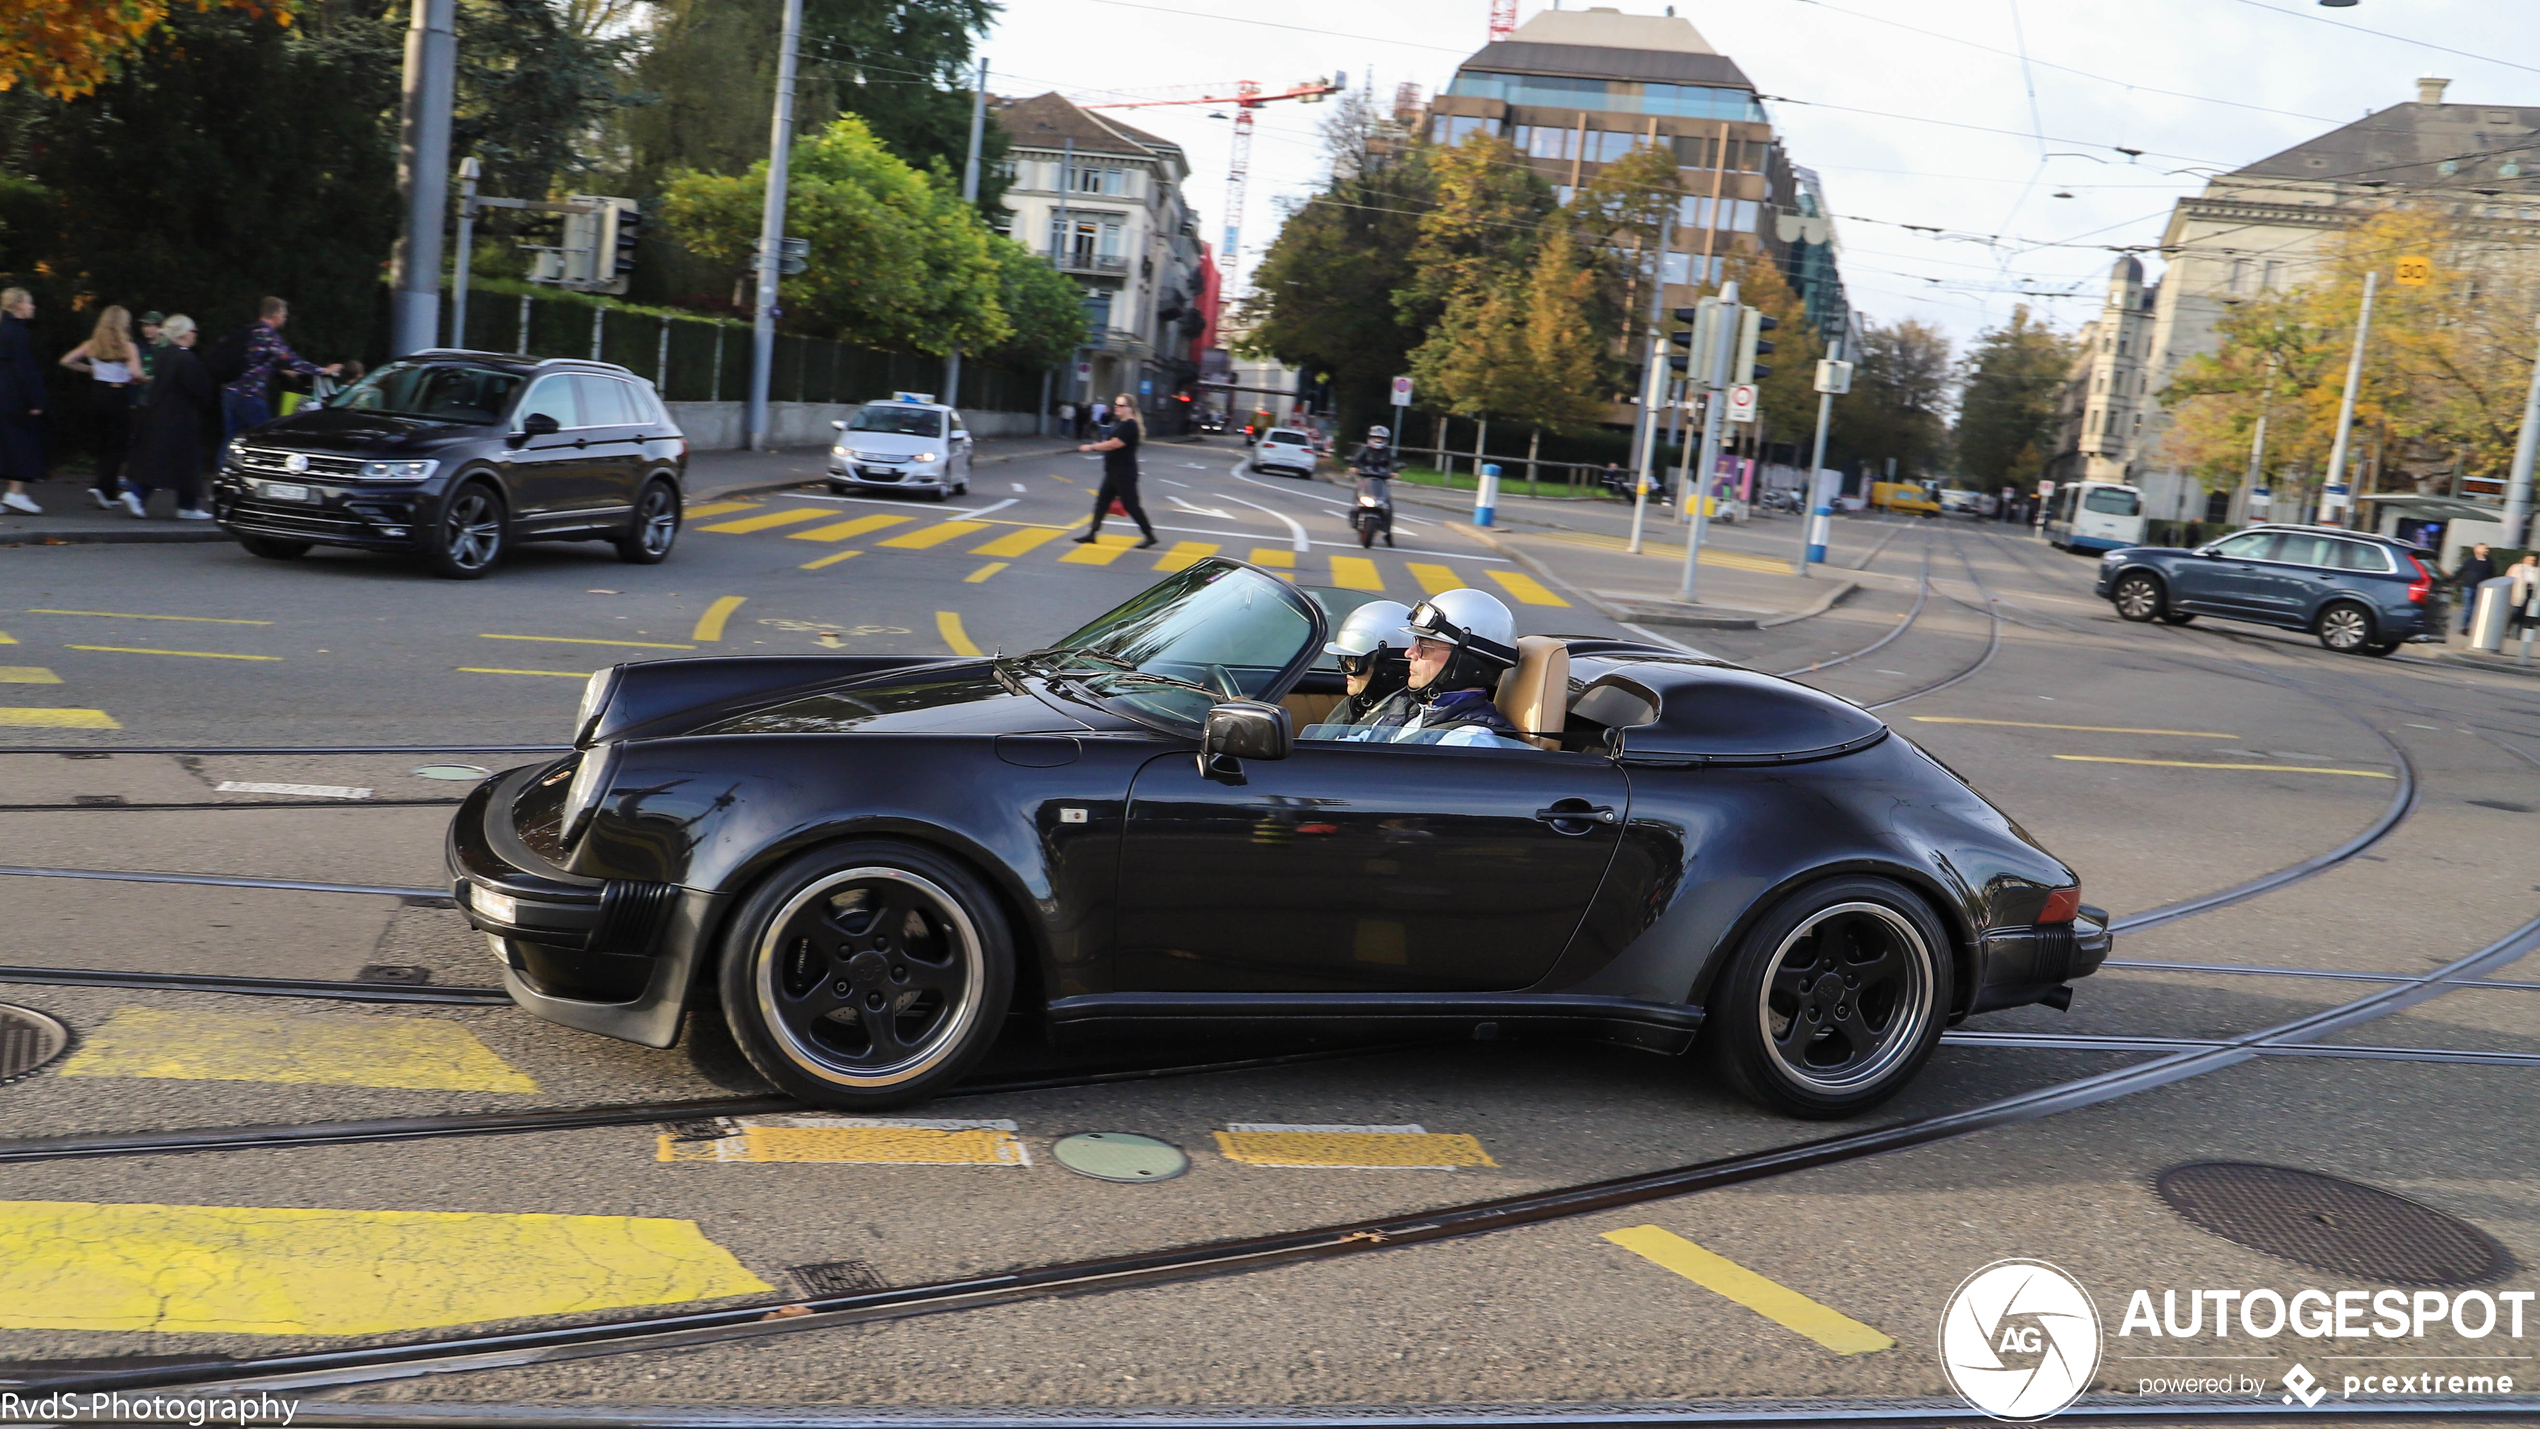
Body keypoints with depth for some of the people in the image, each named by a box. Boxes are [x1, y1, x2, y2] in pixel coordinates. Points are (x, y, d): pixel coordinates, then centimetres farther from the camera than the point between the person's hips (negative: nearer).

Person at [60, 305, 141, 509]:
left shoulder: (93, 344, 4)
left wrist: (90, 369, 14)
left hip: (99, 392, 5)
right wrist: (136, 380, -1)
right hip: (119, 396, -5)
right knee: (116, 446, 1)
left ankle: (107, 494, 16)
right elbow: (135, 373, -23)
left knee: (103, 444, 14)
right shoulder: (126, 346, -10)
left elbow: (67, 361, 3)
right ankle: (103, 485, -16)